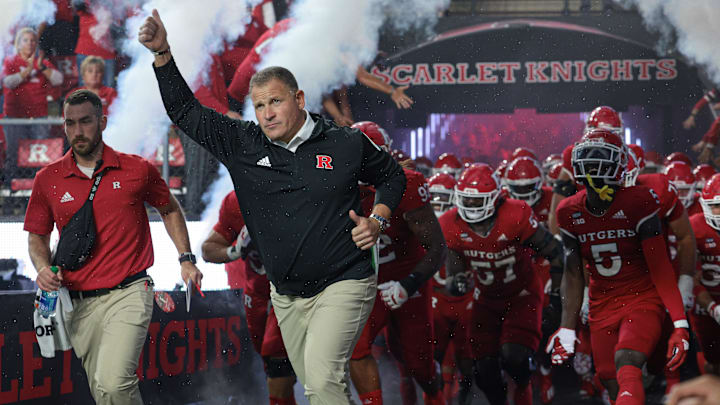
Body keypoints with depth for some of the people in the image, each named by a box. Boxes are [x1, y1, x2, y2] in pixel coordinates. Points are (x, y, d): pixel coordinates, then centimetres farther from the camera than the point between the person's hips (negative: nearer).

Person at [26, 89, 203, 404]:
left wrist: (186, 259, 8)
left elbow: (170, 210, 18)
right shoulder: (48, 179, 4)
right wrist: (43, 267, -6)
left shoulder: (137, 170, 0)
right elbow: (37, 236, 15)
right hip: (79, 304, 4)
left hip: (128, 295, -3)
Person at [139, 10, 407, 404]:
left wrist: (377, 220, -5)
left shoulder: (347, 144, -6)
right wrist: (162, 53, -7)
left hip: (343, 285, -5)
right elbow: (186, 112, 3)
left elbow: (392, 175, 12)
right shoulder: (243, 145, 1)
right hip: (286, 294, 5)